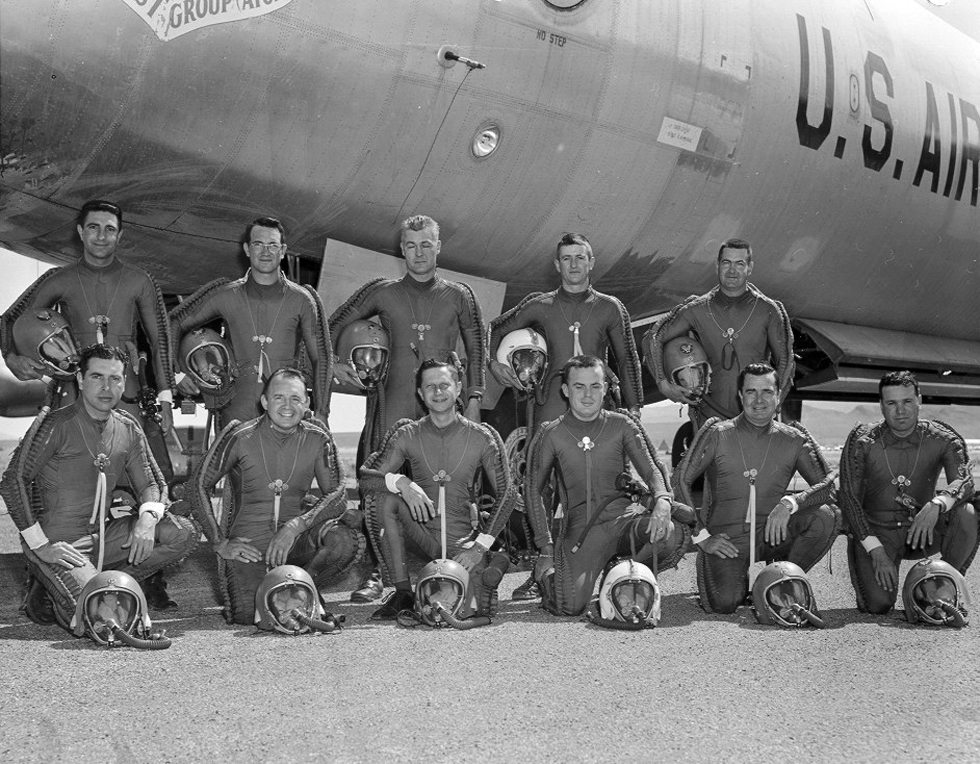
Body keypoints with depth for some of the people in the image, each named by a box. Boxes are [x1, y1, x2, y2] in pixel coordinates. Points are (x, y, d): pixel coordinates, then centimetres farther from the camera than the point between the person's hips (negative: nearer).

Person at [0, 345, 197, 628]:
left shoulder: (128, 428, 7)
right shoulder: (55, 425, -11)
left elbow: (150, 484, 12)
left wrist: (148, 517, -12)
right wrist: (40, 545, -18)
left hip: (104, 536, 6)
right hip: (58, 543, -6)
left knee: (183, 534, -9)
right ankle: (48, 589, 6)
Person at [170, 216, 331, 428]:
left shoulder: (301, 299, 6)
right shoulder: (226, 295, 7)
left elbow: (321, 359, 9)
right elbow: (174, 323, 17)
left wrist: (320, 414, 3)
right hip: (238, 412, 0)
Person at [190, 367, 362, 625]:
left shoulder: (317, 437, -1)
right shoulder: (240, 436, -8)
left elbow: (338, 495, -6)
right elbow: (199, 486, -2)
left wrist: (295, 526, -21)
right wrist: (220, 543, -7)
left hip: (295, 536, 2)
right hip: (248, 542, -2)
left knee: (347, 541, -28)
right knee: (246, 616, -23)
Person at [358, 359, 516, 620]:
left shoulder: (483, 437, -2)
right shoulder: (407, 435, 1)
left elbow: (506, 494, -1)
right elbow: (365, 477, -6)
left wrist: (481, 546, -11)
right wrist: (401, 482, -27)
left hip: (460, 538, -1)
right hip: (419, 531, 1)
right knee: (380, 496, -25)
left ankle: (489, 570, 18)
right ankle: (402, 592, -16)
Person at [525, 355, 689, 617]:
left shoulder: (622, 426, 9)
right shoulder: (551, 434, 6)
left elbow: (652, 470, 3)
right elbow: (534, 490, 10)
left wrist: (662, 501, -21)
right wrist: (546, 547, 3)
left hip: (624, 517, 1)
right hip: (580, 528, -1)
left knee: (673, 534, -31)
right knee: (570, 606, -23)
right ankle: (546, 575, 17)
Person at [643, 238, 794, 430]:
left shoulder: (767, 311, 1)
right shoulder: (698, 310, 2)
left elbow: (784, 361, 7)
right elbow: (653, 337, 8)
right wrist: (663, 384, -2)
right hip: (710, 416, 1)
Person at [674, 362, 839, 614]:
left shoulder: (793, 440, 5)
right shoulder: (717, 434, -1)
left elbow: (828, 486, -3)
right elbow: (680, 480, -3)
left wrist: (790, 503, -22)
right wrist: (701, 536, -9)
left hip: (771, 535, 3)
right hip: (726, 539, -2)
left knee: (827, 515, -23)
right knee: (723, 604, -28)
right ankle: (740, 583, 12)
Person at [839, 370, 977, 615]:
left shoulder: (942, 438, -7)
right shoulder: (861, 441, -10)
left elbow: (964, 481, -22)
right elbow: (849, 499, -12)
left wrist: (936, 505, -45)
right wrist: (876, 551, -22)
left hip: (922, 528, 2)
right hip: (876, 530, -2)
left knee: (966, 513, -28)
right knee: (878, 604, -23)